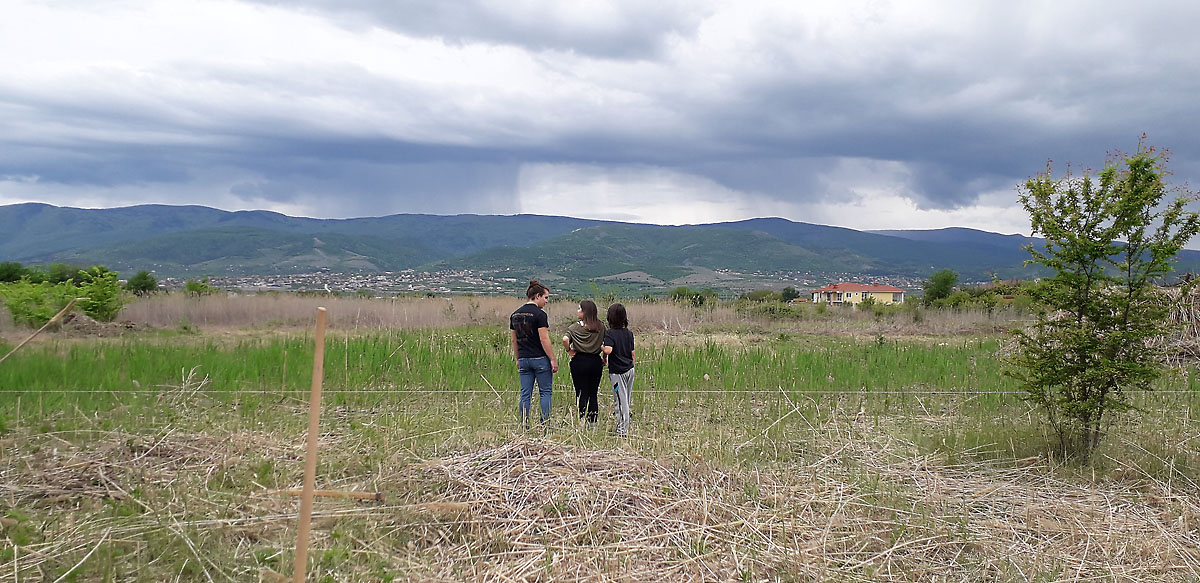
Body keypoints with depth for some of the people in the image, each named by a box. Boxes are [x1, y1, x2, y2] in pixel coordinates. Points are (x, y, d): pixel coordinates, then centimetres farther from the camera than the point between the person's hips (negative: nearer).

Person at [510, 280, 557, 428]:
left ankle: (524, 427, 7)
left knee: (525, 394, 8)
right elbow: (544, 339, -15)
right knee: (545, 392, 4)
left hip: (523, 359, 6)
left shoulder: (515, 315, 9)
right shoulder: (539, 314, -12)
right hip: (540, 359, -6)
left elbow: (514, 340, 14)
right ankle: (544, 425, 1)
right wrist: (553, 360, -10)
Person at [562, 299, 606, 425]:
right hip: (596, 362, 3)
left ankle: (582, 422, -1)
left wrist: (569, 351, -5)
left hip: (579, 361, -3)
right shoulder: (601, 326, 2)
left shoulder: (575, 327, -6)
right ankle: (593, 422, 13)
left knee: (581, 394, 3)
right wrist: (604, 358, 11)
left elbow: (565, 339, -20)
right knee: (593, 394, 11)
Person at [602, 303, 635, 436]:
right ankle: (624, 427, 22)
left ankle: (622, 430, 2)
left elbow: (608, 350, -29)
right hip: (629, 370, 6)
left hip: (617, 371, -6)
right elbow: (632, 353, 11)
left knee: (621, 401, -1)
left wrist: (601, 347, -8)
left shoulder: (610, 333, -13)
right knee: (626, 399, 14)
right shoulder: (629, 333, 6)